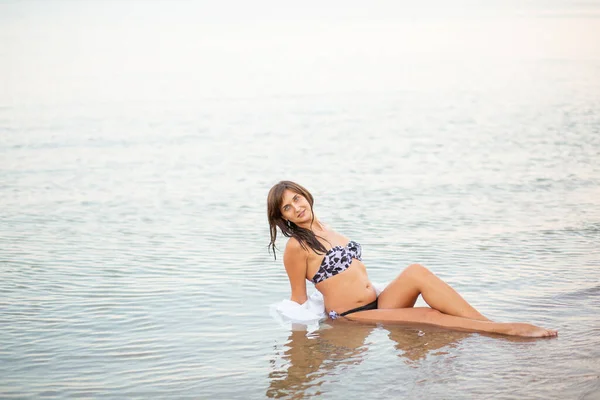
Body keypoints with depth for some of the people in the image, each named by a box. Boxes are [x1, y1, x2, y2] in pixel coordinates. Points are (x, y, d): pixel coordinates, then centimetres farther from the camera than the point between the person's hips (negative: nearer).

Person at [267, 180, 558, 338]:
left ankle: (497, 325, -26)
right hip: (351, 318, -6)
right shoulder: (296, 246, -11)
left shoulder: (323, 230, 15)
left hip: (378, 304, 7)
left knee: (416, 272, -20)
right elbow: (299, 298, -4)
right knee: (427, 315, -23)